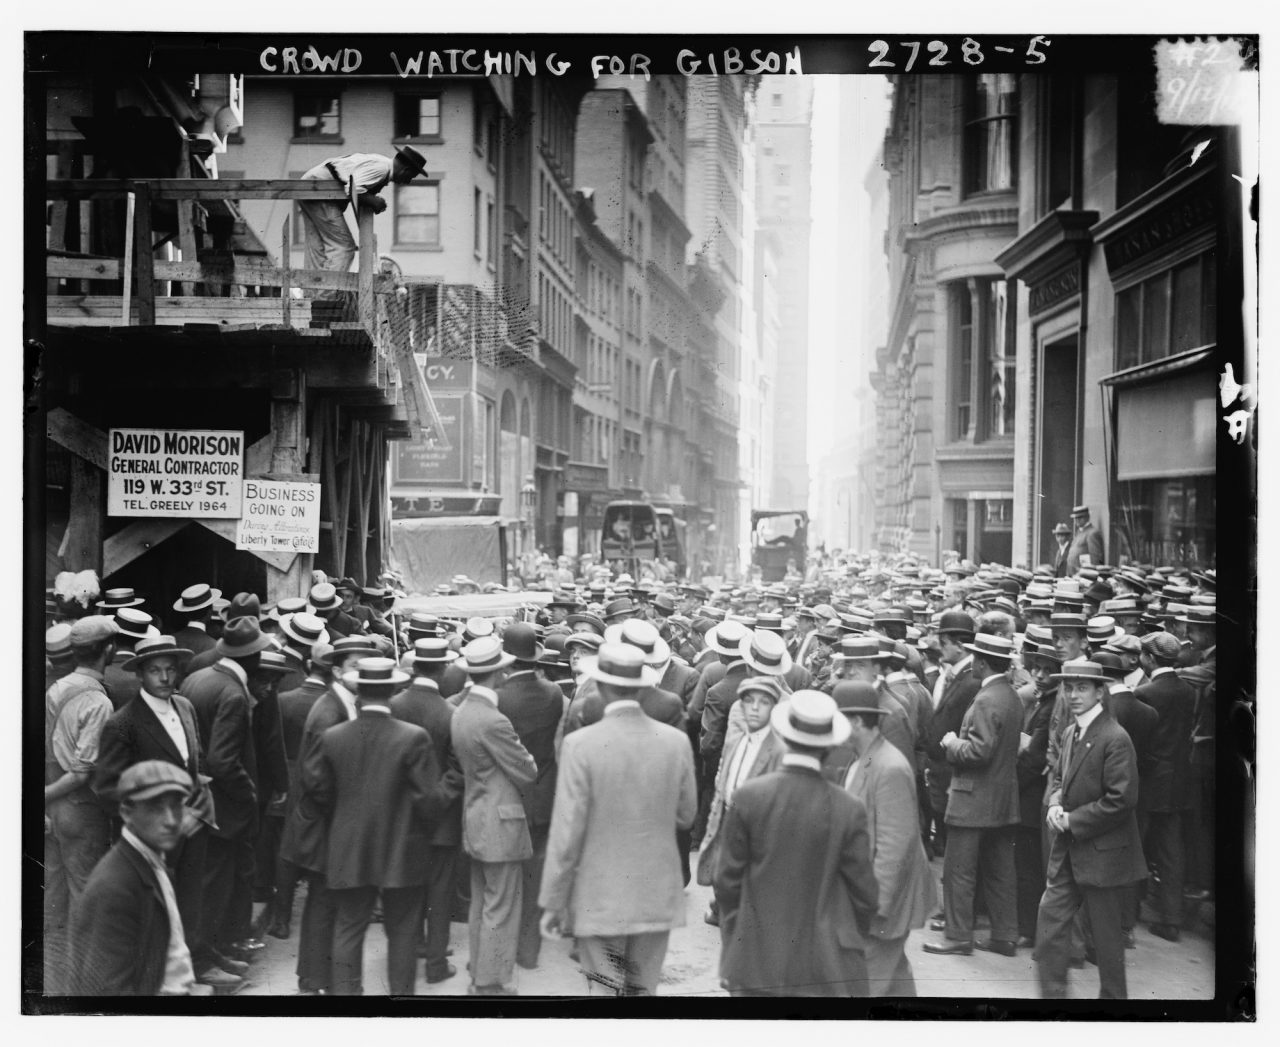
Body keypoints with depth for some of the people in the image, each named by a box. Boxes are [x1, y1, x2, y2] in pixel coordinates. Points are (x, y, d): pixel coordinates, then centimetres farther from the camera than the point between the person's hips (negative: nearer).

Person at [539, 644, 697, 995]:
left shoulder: (580, 745, -14)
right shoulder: (677, 741, -4)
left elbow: (566, 831, -12)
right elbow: (686, 817, 6)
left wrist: (553, 902, -4)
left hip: (600, 899, -3)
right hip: (657, 897, 3)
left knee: (603, 987, 7)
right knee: (643, 988, 15)